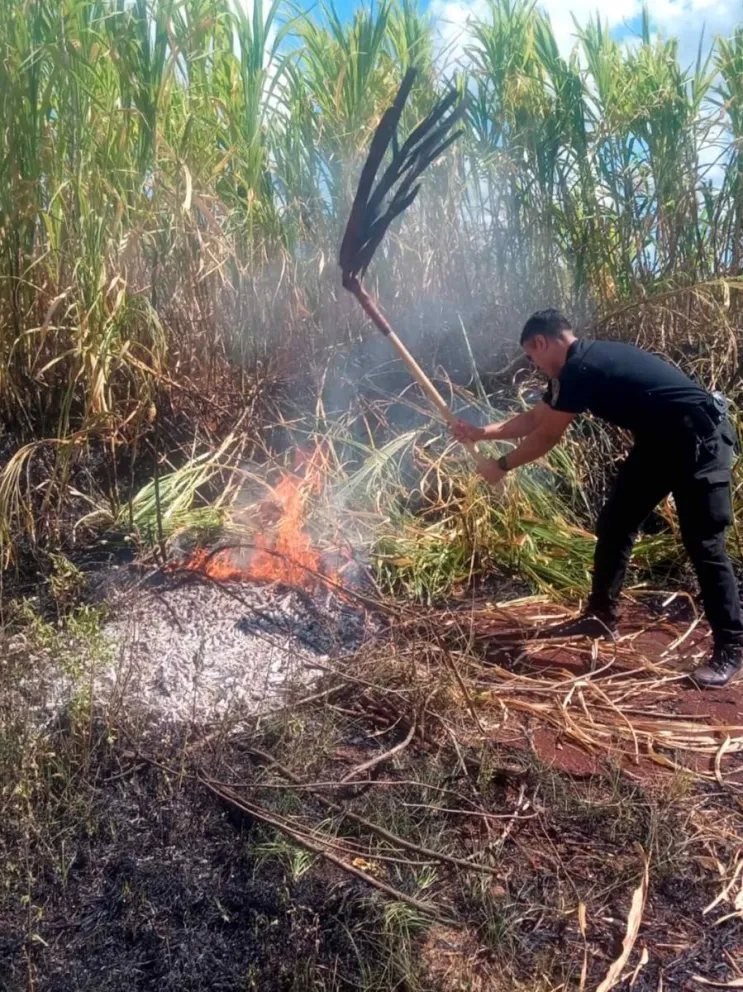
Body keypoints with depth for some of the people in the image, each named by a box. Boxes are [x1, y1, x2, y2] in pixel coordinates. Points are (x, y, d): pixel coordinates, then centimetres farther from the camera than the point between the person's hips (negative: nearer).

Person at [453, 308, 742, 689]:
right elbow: (532, 418, 18)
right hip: (660, 441, 10)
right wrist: (481, 433, 15)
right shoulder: (582, 364, 9)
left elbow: (545, 437, -14)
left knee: (703, 544, -8)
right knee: (614, 523, 10)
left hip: (699, 440, -10)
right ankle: (601, 615, 20)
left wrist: (501, 466, -1)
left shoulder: (581, 369, -22)